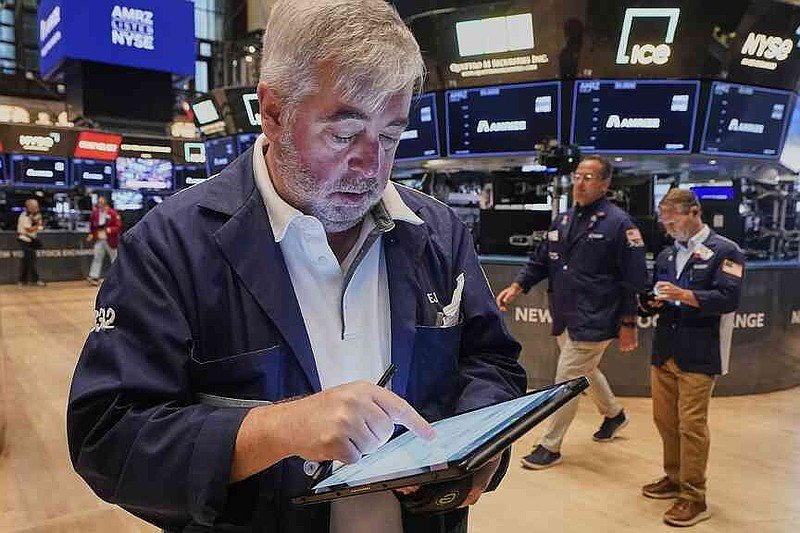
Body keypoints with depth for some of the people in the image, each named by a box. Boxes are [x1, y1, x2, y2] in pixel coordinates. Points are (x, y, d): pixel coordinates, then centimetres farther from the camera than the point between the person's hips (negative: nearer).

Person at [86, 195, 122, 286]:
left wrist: (109, 230, -27)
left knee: (114, 258, 7)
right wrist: (91, 234, 7)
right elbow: (92, 225, 19)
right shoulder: (95, 212, 4)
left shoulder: (112, 213, -12)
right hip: (99, 240, 4)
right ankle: (94, 277, 4)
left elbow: (118, 226, -13)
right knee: (97, 258, 2)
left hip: (110, 240, -4)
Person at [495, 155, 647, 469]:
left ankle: (550, 447, 14)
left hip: (593, 322, -7)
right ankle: (614, 414, 51)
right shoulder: (563, 221, 9)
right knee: (585, 372, 24)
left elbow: (633, 279, -12)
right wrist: (517, 287, -1)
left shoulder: (619, 224, -12)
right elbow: (540, 261, 14)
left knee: (566, 382, -2)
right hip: (564, 318, 8)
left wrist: (628, 324, -12)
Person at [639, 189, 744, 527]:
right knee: (665, 419, 12)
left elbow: (729, 298, -15)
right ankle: (674, 478, 30)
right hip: (664, 351, 7)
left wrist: (684, 295, -23)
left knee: (691, 424, -4)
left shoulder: (725, 251, -3)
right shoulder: (666, 255, 17)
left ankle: (694, 497, 8)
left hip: (699, 356, -6)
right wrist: (651, 303, -1)